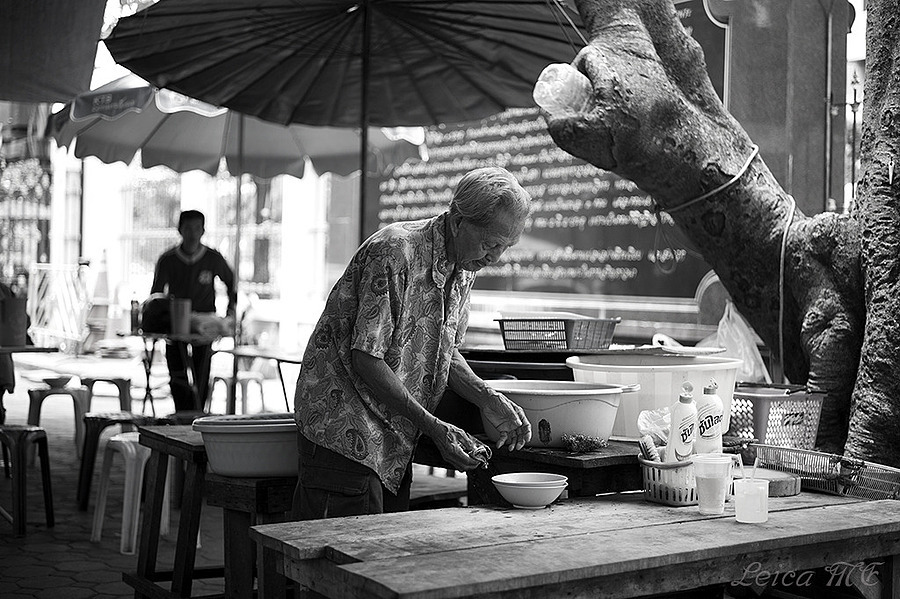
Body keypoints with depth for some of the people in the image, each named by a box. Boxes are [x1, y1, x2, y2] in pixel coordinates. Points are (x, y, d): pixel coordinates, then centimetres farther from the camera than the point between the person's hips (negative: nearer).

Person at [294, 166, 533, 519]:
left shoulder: (464, 266, 6)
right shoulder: (395, 253, -22)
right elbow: (366, 359, -23)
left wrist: (488, 400, -2)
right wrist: (434, 427, -23)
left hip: (396, 443, 9)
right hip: (343, 433, -9)